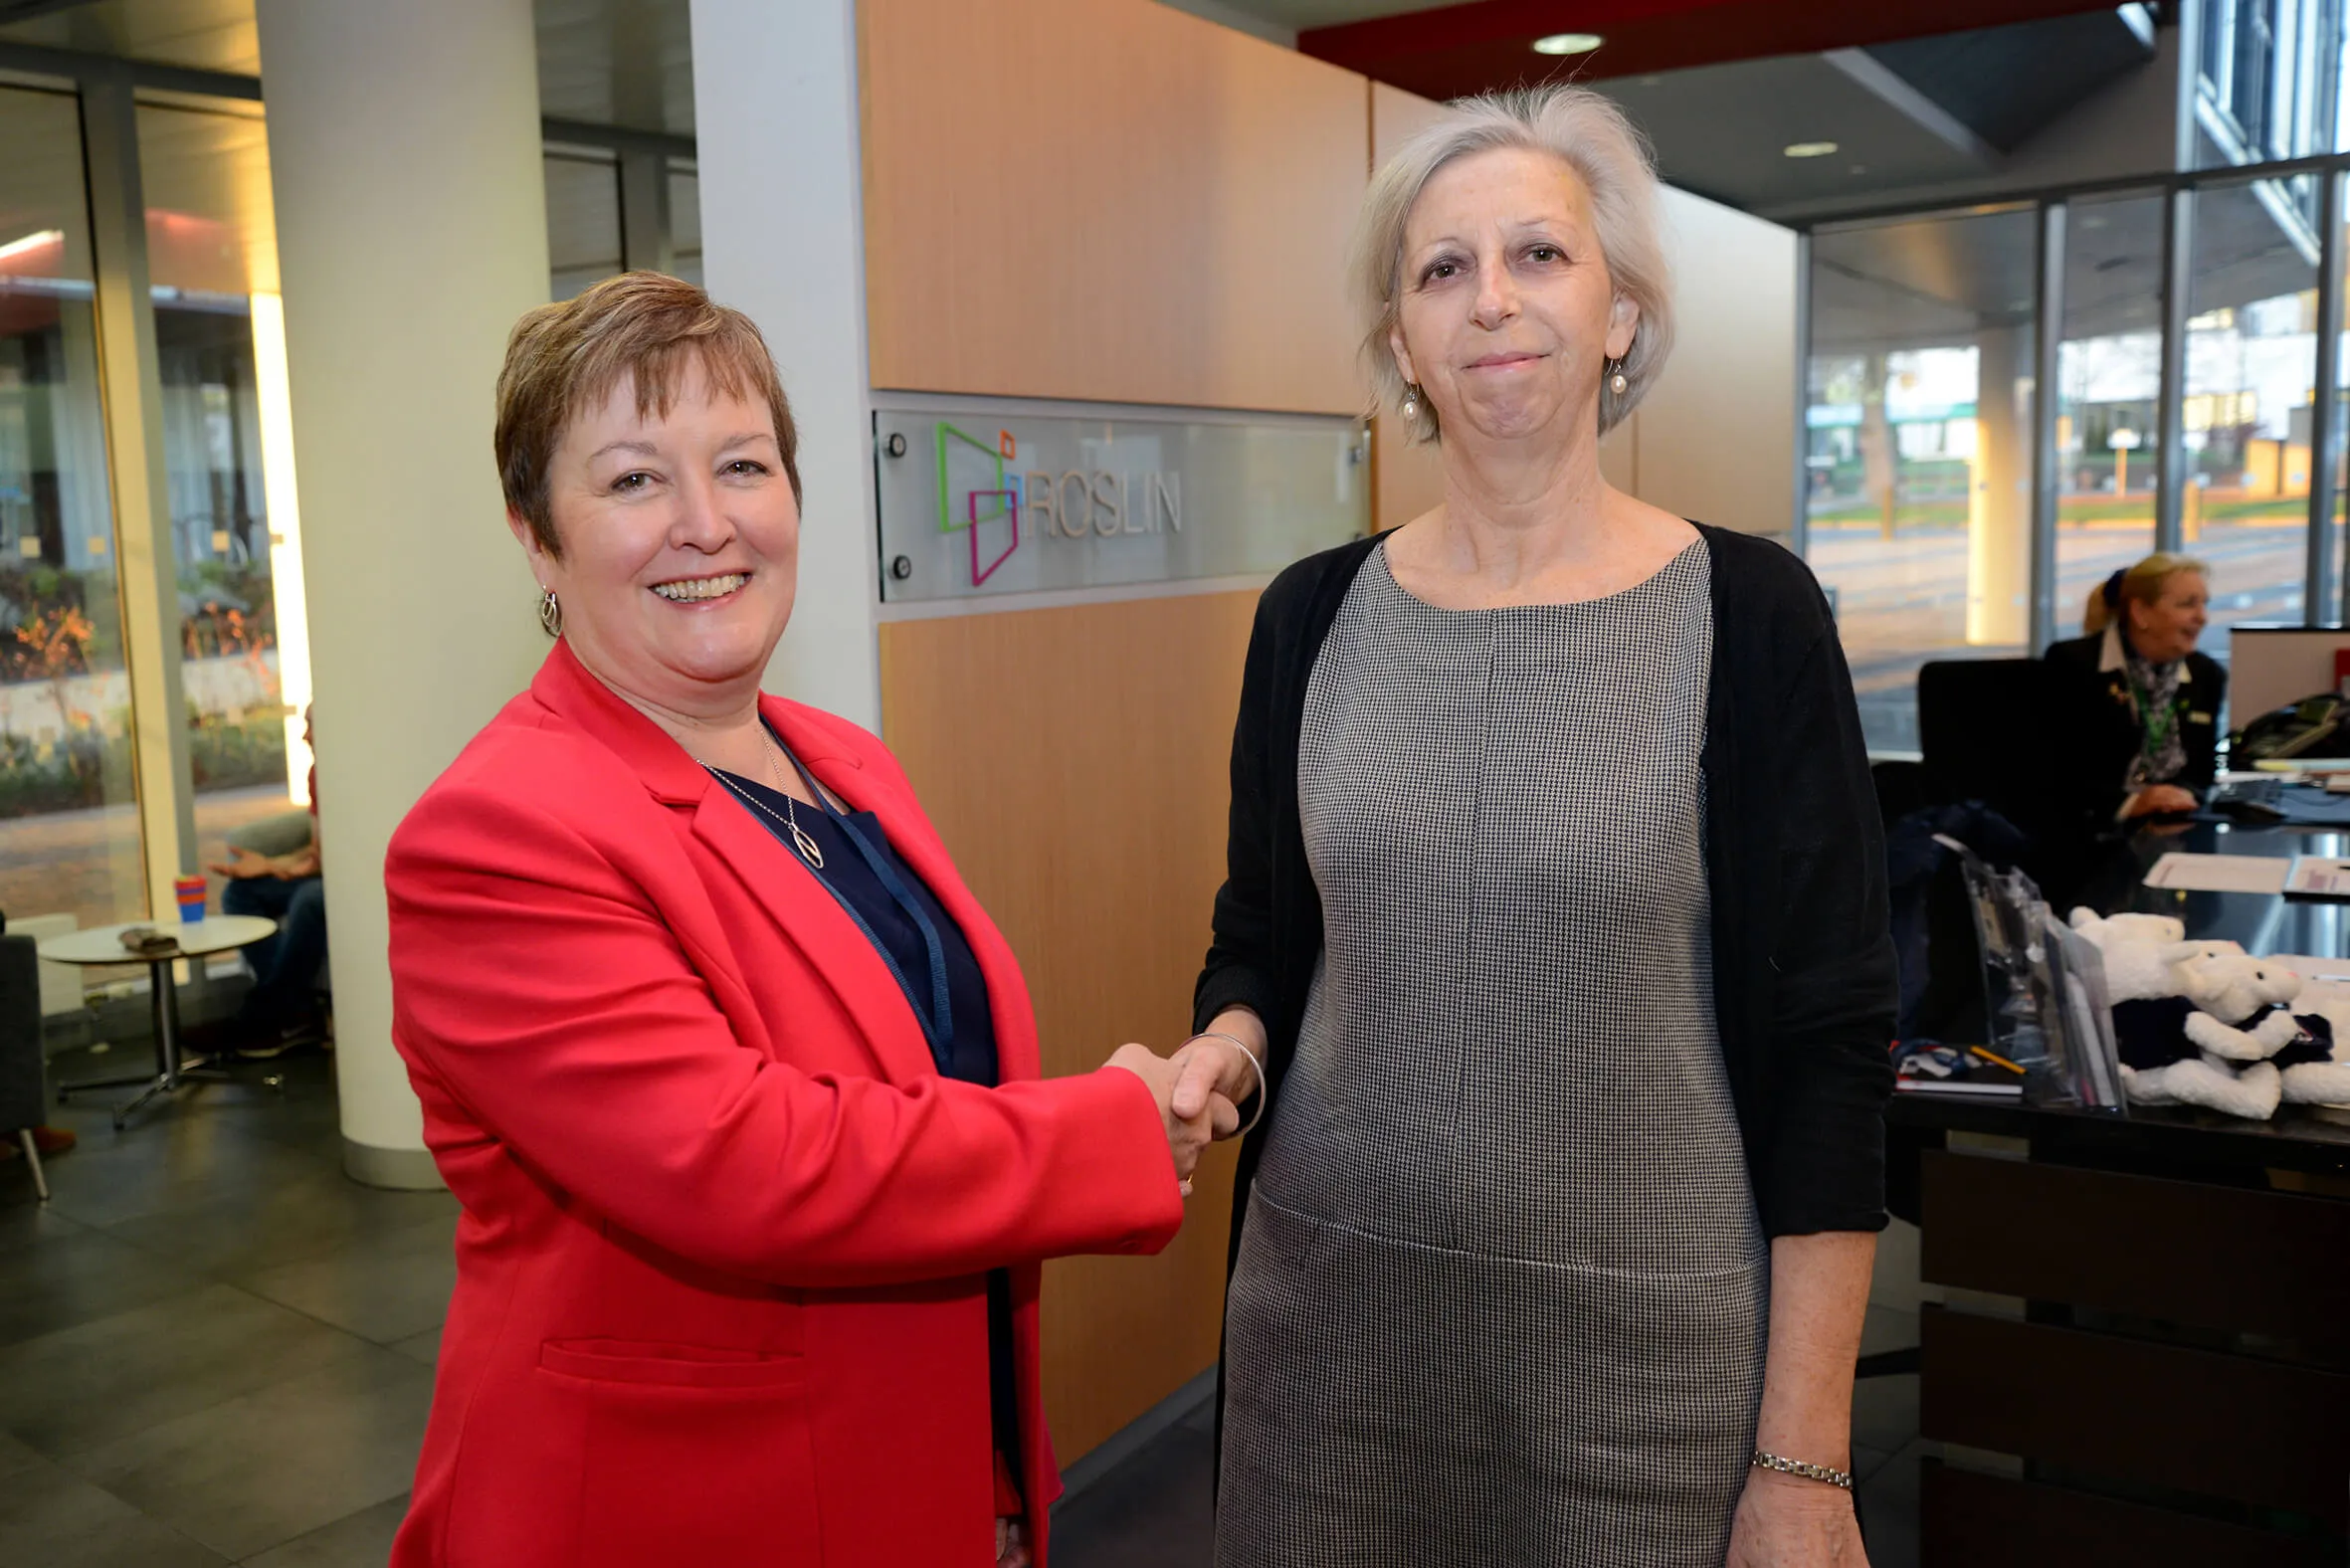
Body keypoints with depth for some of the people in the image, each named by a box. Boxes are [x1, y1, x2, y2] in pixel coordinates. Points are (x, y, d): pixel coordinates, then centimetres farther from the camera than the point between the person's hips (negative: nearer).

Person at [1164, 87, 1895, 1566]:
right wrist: (1225, 1045, -11)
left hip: (1648, 1336, -2)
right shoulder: (1314, 616, 1)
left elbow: (1829, 1048, -8)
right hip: (1329, 1316, 3)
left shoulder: (1748, 613, -8)